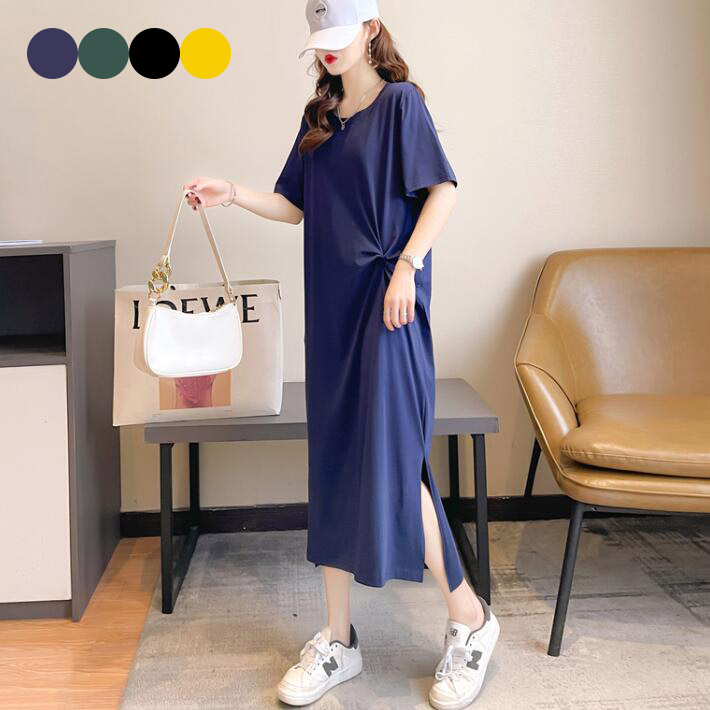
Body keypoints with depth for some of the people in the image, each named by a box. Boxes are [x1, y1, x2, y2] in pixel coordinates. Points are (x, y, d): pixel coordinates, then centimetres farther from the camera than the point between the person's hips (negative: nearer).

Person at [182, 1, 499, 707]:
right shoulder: (319, 116, 17)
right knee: (332, 465, 6)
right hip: (331, 304, 7)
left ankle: (470, 619, 10)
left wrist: (407, 265, -18)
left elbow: (443, 190, -8)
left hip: (386, 303, -6)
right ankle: (337, 641, 18)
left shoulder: (400, 101, -1)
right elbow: (298, 206, 17)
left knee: (391, 462, -10)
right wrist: (233, 194, 2)